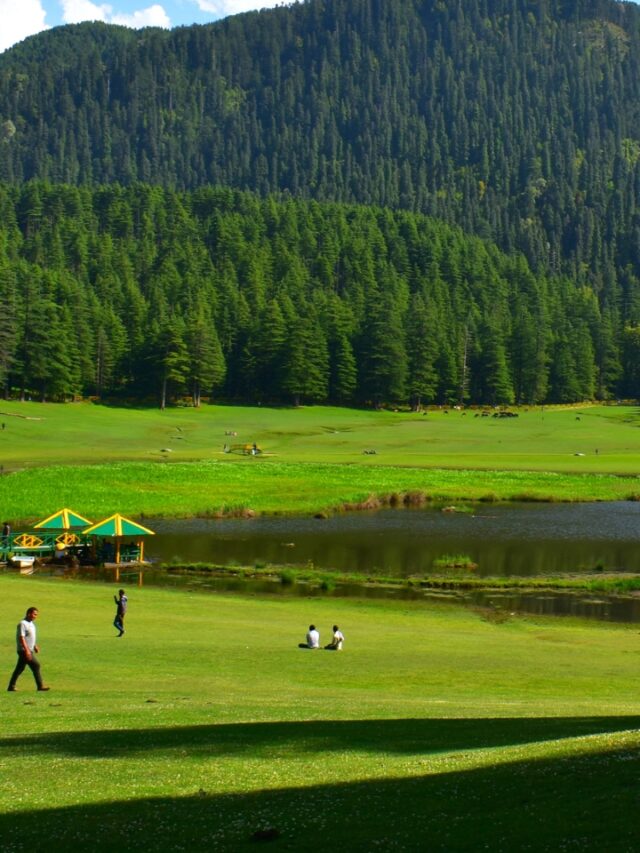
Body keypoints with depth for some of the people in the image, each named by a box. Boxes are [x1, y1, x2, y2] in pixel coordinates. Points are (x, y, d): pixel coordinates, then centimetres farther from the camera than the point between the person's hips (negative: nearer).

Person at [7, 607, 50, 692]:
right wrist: (27, 650, -27)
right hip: (24, 650, -10)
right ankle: (40, 686, -5)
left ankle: (11, 686, 16)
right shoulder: (22, 624, -16)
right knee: (36, 665, -10)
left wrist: (35, 646, 24)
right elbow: (21, 638, -22)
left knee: (20, 669, 11)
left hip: (29, 650, 10)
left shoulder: (31, 623, 14)